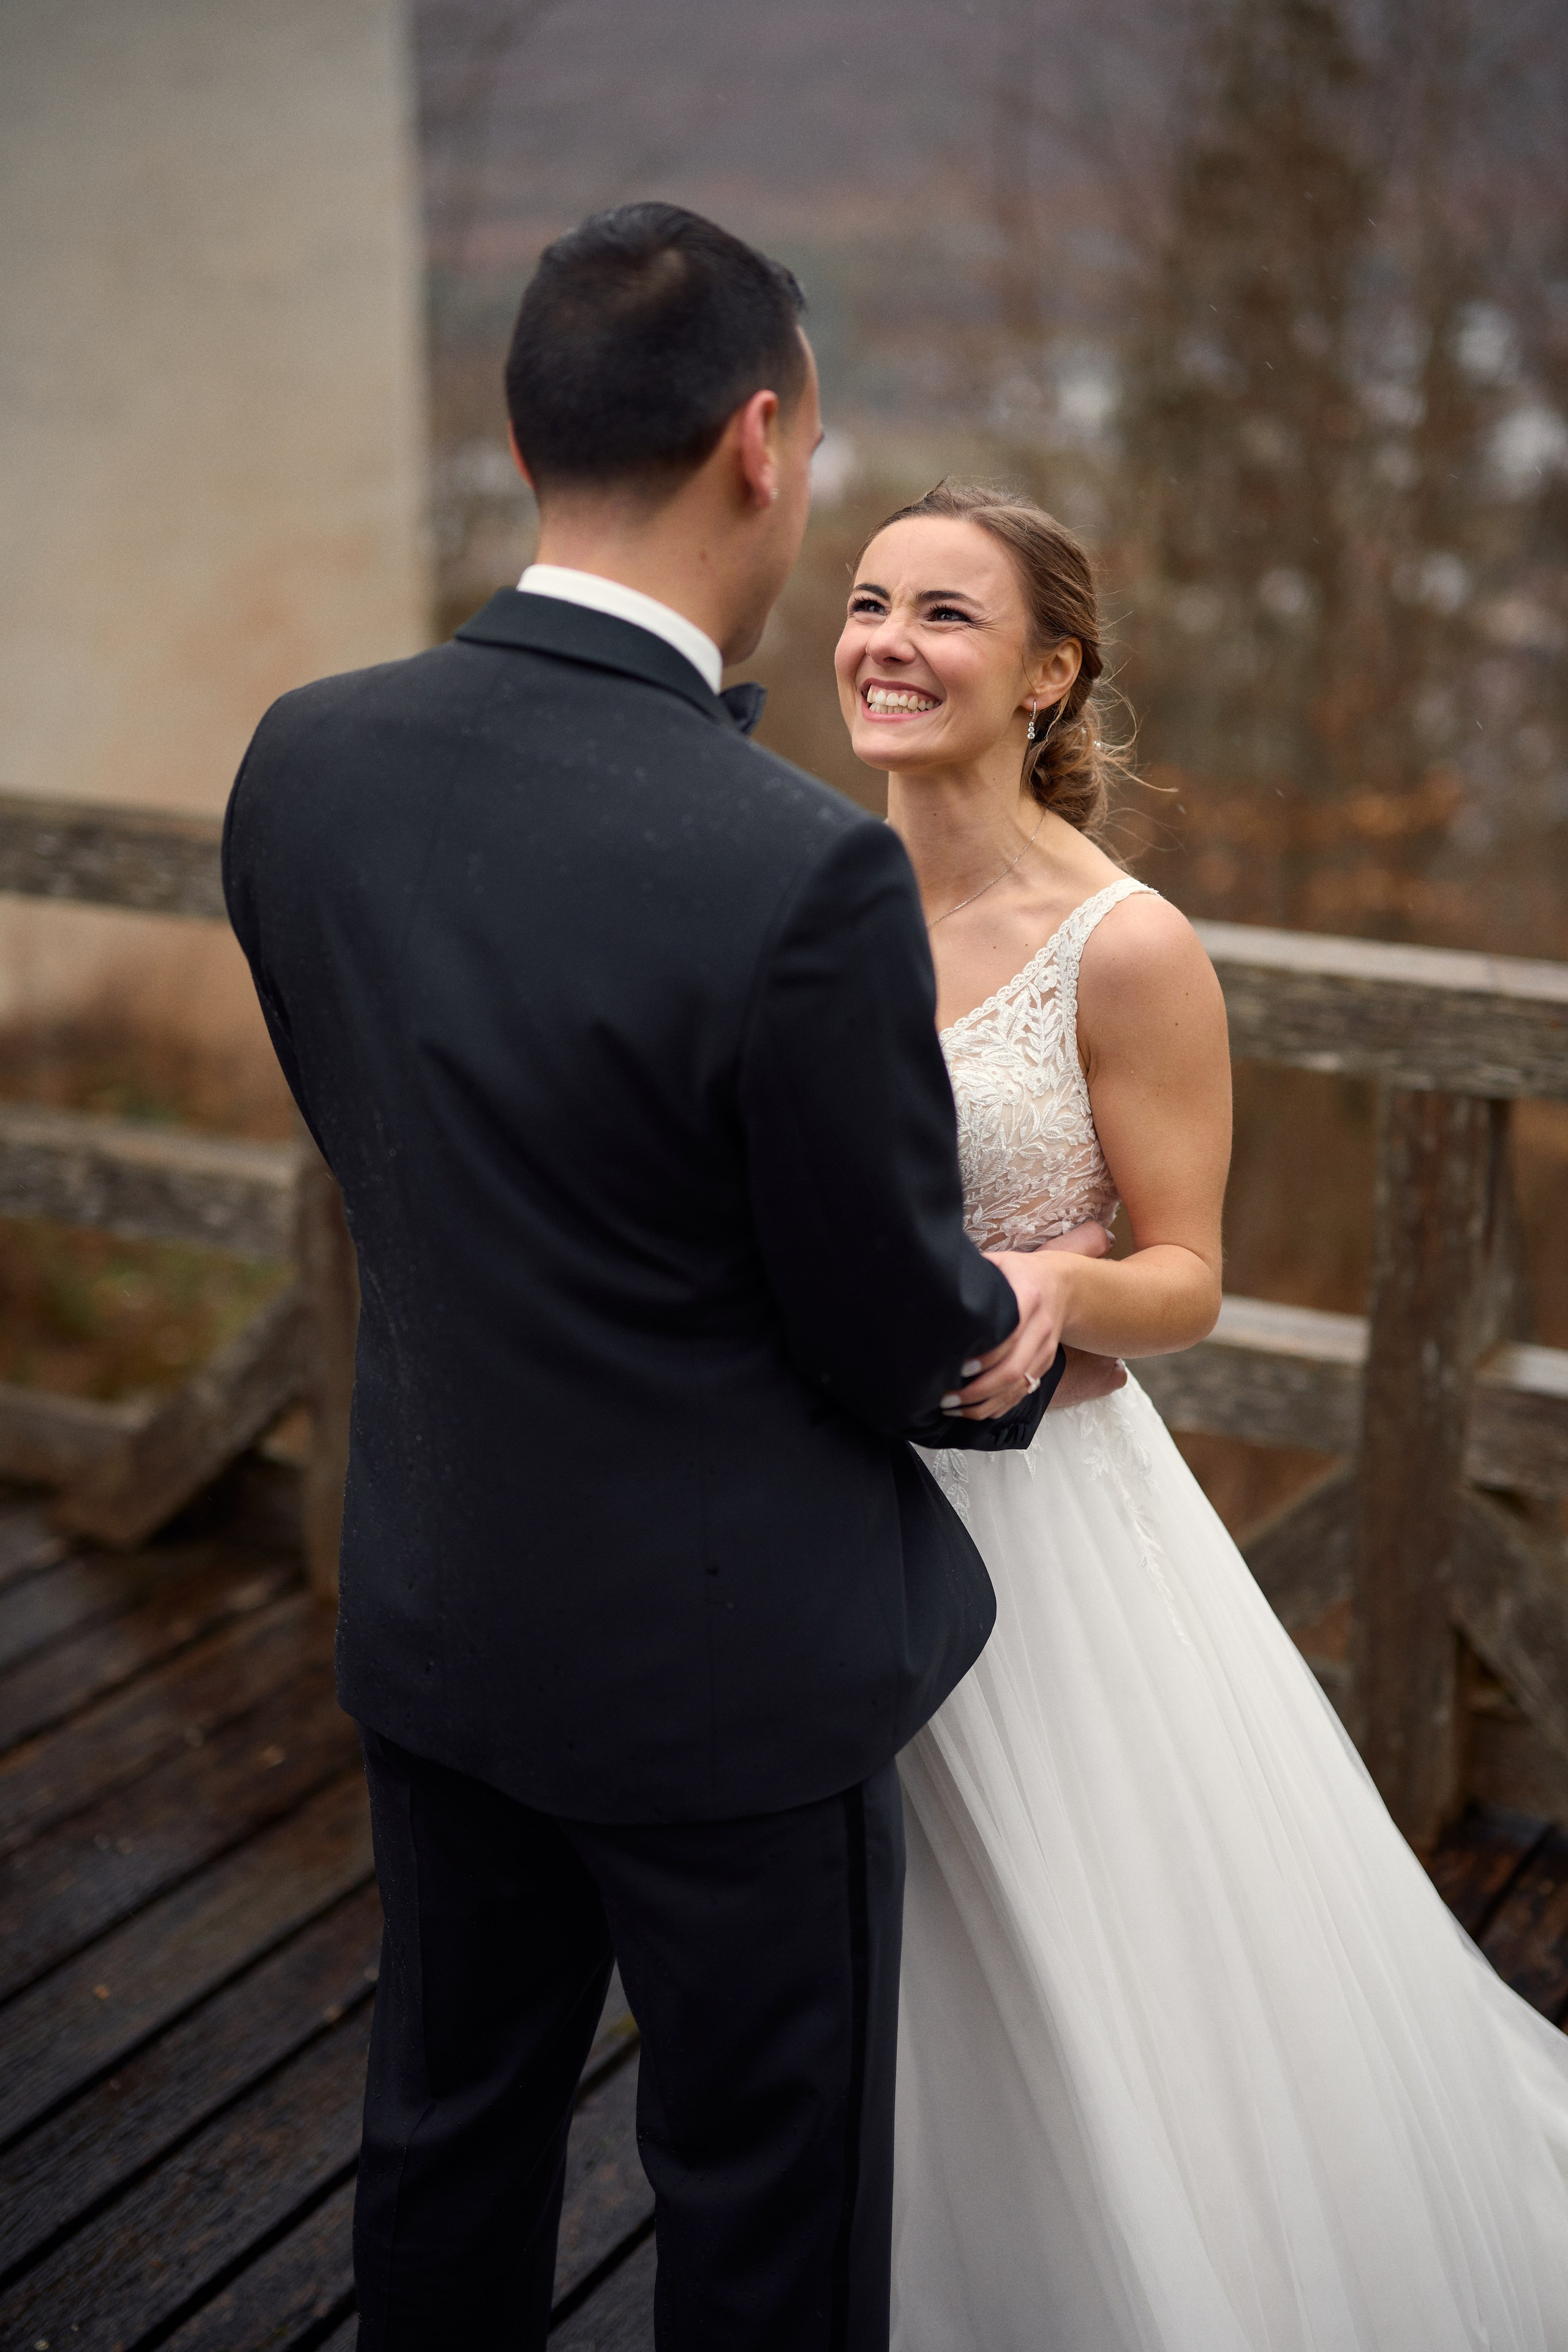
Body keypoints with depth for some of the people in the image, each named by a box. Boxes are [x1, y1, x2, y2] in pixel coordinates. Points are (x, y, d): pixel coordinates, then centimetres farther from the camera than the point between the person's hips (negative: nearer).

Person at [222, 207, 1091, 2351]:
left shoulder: (307, 760, -8)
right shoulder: (803, 870, -29)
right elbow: (905, 1341, -17)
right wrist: (1021, 1342, 9)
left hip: (432, 1613, 6)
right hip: (730, 1659, -6)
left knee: (452, 2123, 25)